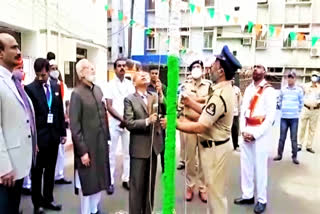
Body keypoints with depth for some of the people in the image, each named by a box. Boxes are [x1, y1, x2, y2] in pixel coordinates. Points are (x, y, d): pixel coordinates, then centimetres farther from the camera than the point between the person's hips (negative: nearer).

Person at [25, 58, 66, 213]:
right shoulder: (29, 88, -8)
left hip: (54, 135, 4)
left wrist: (63, 132, 8)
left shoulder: (56, 87, 6)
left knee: (50, 170, 15)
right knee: (37, 171, 11)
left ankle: (48, 199, 31)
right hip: (38, 136, -4)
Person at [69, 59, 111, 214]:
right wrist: (82, 151, -16)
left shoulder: (98, 90, 8)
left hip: (101, 143, 7)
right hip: (87, 145, -6)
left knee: (99, 178, 18)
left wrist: (106, 138, 10)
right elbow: (74, 126, -16)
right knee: (87, 181, 9)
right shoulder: (77, 94, -13)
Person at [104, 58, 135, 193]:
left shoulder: (130, 85, 5)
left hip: (128, 122, 3)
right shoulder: (110, 85, -2)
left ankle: (126, 179, 18)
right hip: (114, 122, -2)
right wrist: (122, 119, -14)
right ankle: (110, 181, 12)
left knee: (128, 152, 7)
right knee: (111, 152, 3)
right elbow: (109, 107, -7)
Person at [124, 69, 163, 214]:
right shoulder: (129, 99, -4)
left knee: (150, 183, 17)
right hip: (139, 147, -5)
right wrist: (147, 121, -22)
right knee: (137, 184, 4)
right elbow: (129, 123, -12)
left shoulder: (155, 97, 10)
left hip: (154, 145, 5)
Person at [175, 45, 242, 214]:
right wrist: (190, 103, 4)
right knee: (215, 188, 26)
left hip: (214, 148, -10)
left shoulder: (219, 96, -28)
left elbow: (200, 127, -30)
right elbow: (208, 112, 10)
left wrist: (174, 123, -23)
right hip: (217, 144, 10)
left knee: (215, 190, 8)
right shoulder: (226, 90, 5)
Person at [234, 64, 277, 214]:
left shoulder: (269, 90, -7)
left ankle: (262, 200, 18)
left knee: (260, 167, 3)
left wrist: (255, 134, -13)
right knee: (245, 165, 10)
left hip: (261, 133, -5)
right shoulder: (248, 89, 11)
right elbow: (243, 110, 9)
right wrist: (243, 131, -3)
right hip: (246, 132, 5)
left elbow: (270, 116, -11)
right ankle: (247, 195, 24)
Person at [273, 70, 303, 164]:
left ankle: (294, 156, 14)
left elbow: (301, 103, 6)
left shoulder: (299, 90, -2)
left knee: (294, 138, 4)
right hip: (284, 117, 2)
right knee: (282, 137, 7)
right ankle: (279, 154, 16)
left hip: (294, 118, -1)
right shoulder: (283, 89, 3)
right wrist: (282, 109, 10)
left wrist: (297, 111, 8)